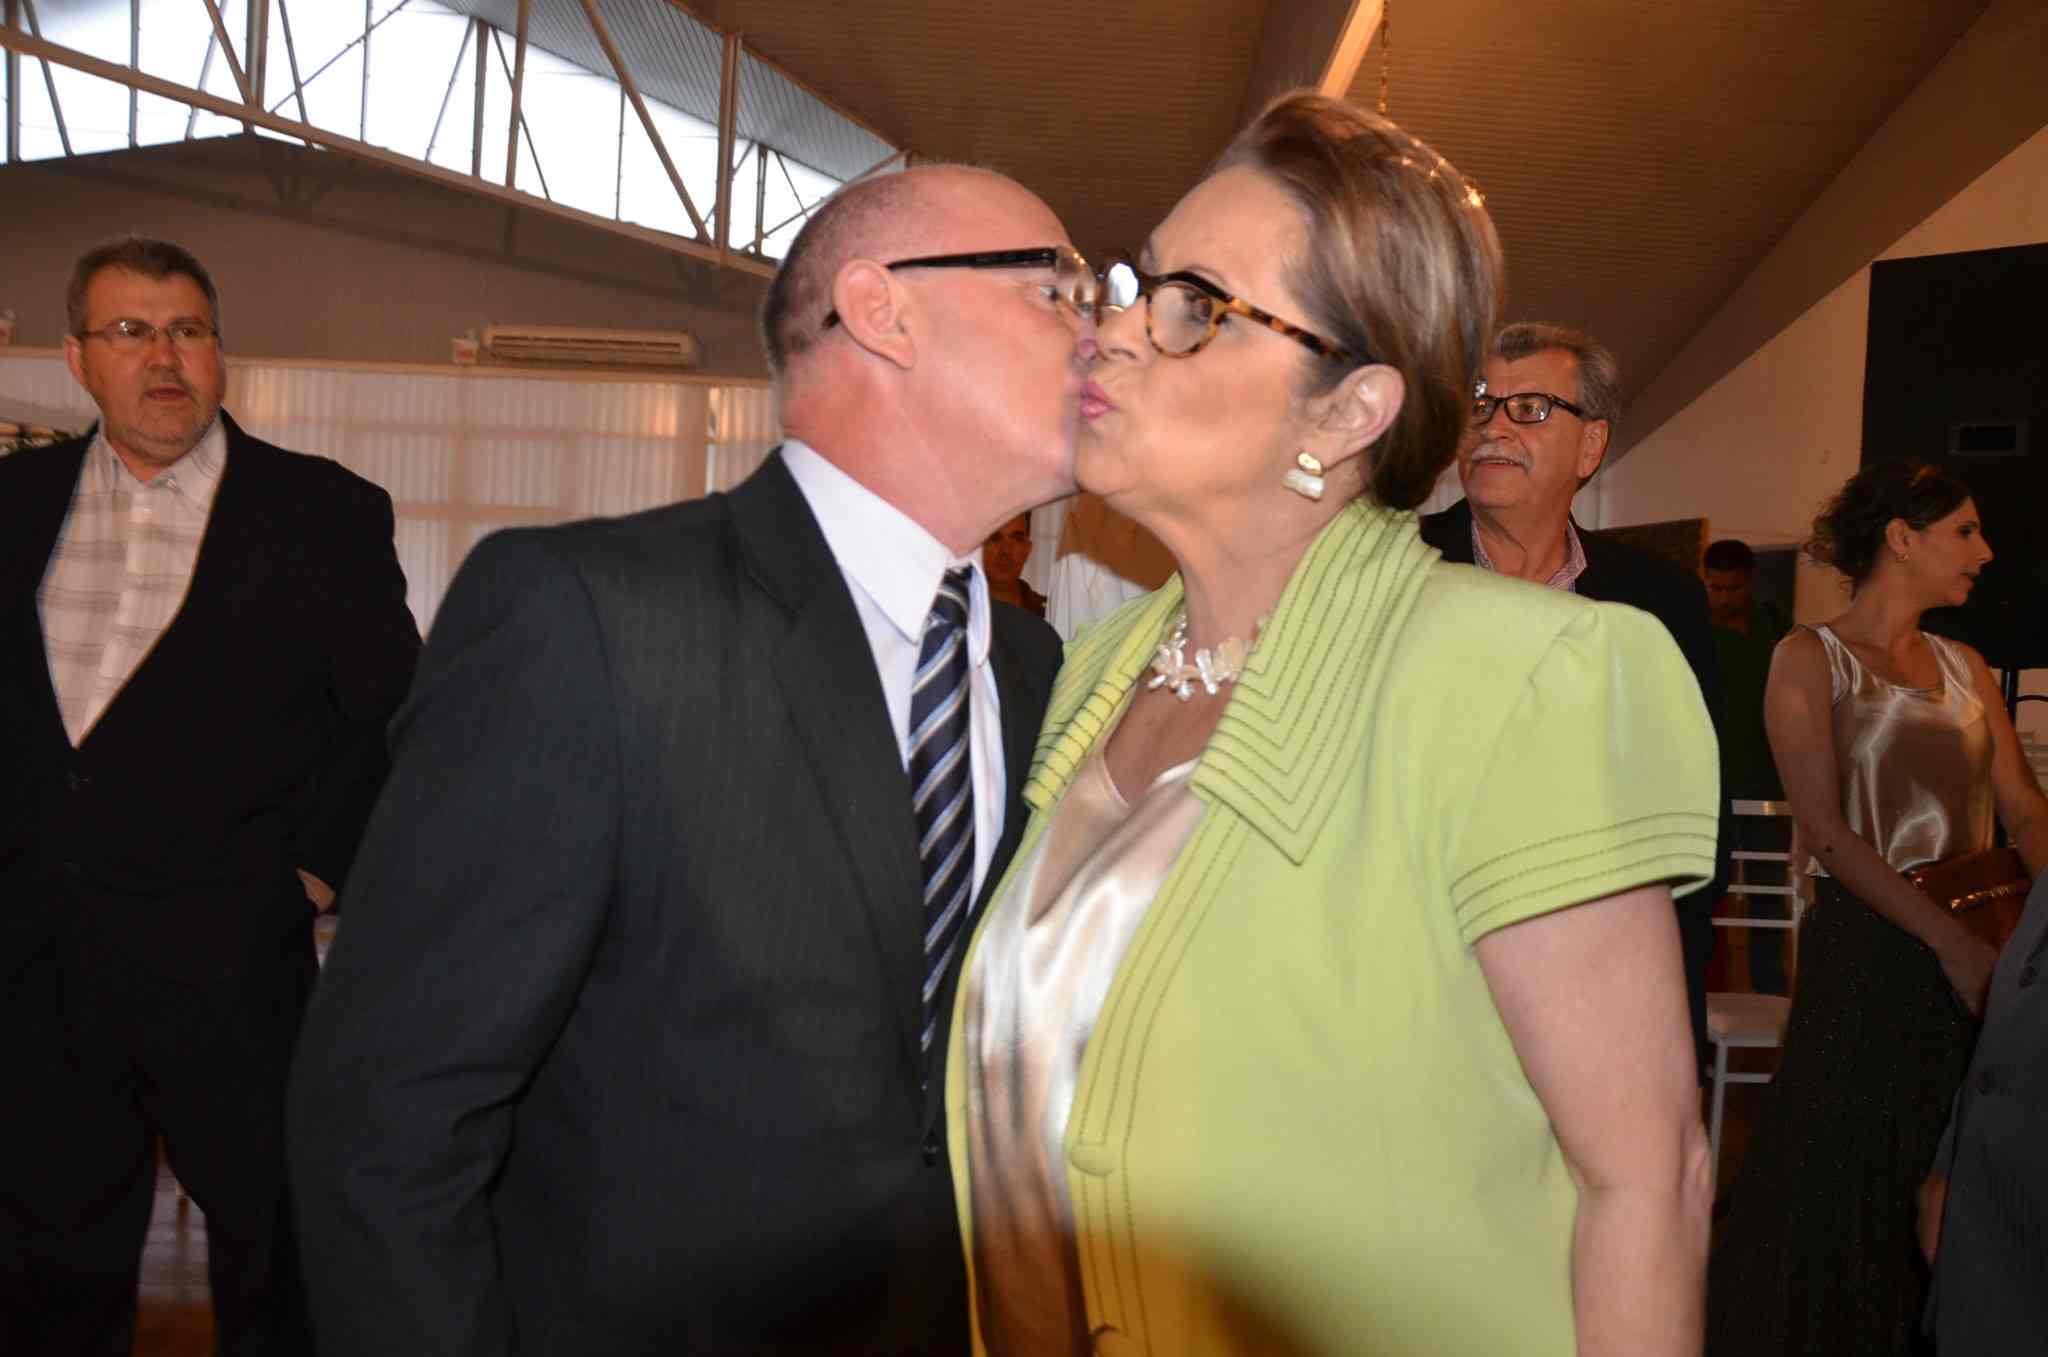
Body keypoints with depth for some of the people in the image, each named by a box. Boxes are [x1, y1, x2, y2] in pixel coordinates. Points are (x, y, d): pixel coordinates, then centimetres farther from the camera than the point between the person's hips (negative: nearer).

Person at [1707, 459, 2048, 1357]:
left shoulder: (1965, 667, 12)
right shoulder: (1812, 659, -5)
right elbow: (1825, 829, -13)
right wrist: (1950, 941, -20)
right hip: (1867, 954, -5)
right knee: (1849, 1190, 2)